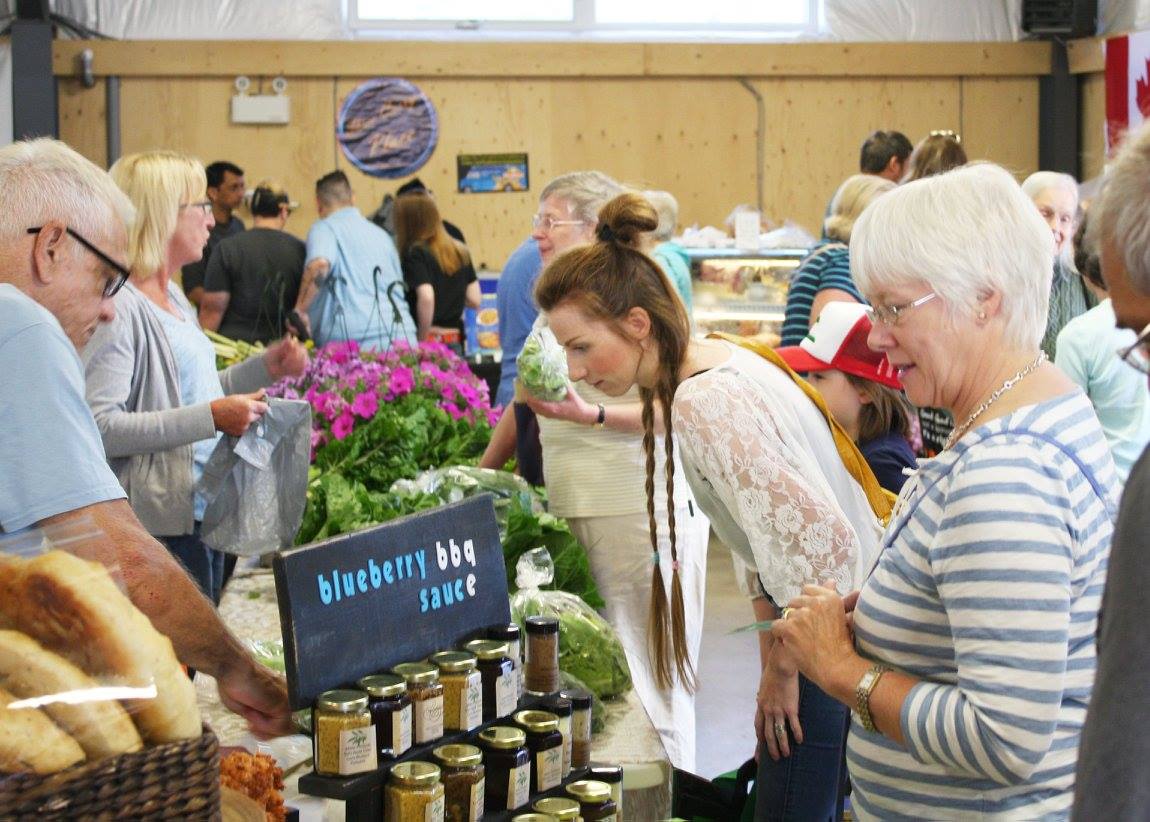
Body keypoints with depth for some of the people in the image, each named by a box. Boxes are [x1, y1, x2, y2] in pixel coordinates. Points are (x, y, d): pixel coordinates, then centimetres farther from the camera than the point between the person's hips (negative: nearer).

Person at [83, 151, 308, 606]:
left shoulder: (173, 298, 14)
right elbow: (99, 426, -24)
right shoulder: (118, 308, -16)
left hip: (203, 513, 10)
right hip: (159, 527, -9)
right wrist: (210, 416, -26)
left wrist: (266, 368, 12)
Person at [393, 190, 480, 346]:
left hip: (430, 339, -6)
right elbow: (474, 301, 10)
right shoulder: (460, 251, 10)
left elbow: (426, 298, -21)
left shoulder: (414, 253, -9)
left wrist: (422, 339, -12)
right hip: (455, 341, 6)